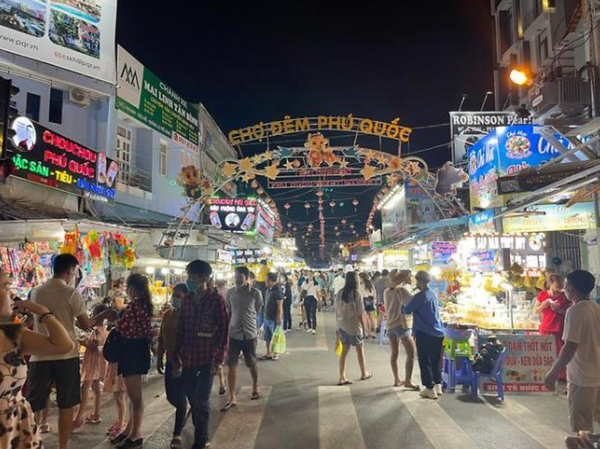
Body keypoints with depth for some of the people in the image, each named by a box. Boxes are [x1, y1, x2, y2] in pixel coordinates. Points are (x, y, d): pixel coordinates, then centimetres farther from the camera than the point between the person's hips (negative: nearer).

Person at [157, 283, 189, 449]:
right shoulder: (167, 314, 6)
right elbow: (161, 338, 13)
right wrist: (159, 359, 13)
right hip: (170, 361, 6)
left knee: (180, 397, 0)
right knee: (171, 396, 14)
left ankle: (177, 434, 15)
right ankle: (186, 411, 45)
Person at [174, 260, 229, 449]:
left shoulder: (216, 299, -9)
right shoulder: (186, 300, 6)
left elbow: (223, 330, -9)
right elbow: (181, 330, 10)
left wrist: (219, 359, -12)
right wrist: (177, 356, 9)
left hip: (207, 359, -5)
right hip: (188, 358, 5)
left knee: (201, 401, 1)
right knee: (192, 399, 14)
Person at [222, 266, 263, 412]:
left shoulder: (255, 293, -8)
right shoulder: (230, 293, -1)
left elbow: (257, 313, 7)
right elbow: (227, 313, 8)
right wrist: (226, 331, 9)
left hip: (250, 334, -1)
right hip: (233, 334, 2)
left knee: (252, 364, 12)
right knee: (231, 365, -1)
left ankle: (255, 388, 38)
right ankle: (232, 398, 8)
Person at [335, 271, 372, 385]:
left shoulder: (340, 293, -1)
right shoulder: (356, 294, -14)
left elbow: (336, 311, 3)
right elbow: (360, 314, -11)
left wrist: (338, 326, 13)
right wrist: (362, 327, 1)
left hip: (341, 325, 4)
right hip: (353, 326, -4)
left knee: (344, 350, 12)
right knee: (360, 349, 15)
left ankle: (342, 377, 10)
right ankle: (364, 373, 32)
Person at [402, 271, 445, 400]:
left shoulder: (420, 296, -16)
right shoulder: (434, 294, 10)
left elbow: (407, 310, -13)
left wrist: (402, 307, 11)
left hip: (424, 333, -8)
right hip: (438, 332, 8)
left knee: (425, 361, 2)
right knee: (436, 360, 17)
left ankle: (430, 389, 4)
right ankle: (438, 386, 24)